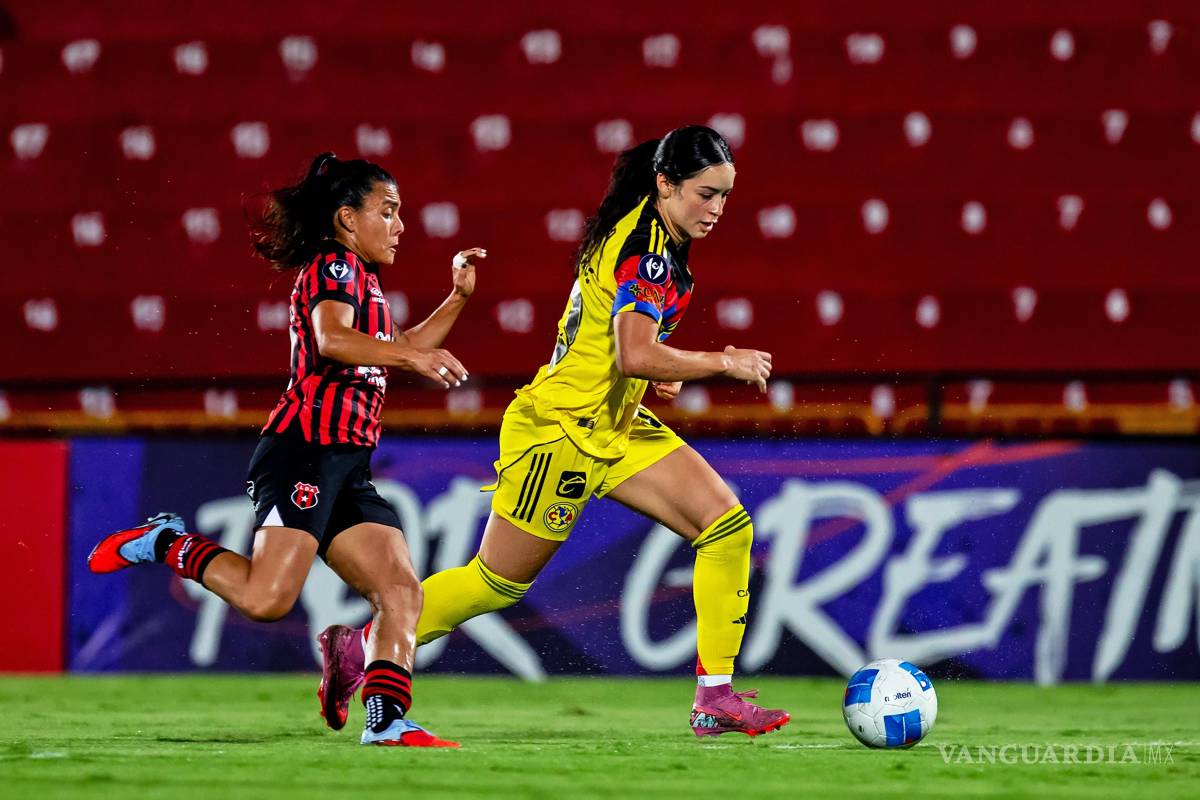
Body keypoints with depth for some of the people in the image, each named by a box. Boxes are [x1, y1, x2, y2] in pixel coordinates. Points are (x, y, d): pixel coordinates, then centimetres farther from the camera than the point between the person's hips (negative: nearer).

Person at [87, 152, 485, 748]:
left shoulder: (362, 281, 27)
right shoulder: (333, 267, -3)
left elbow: (395, 355, 43)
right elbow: (332, 339, -24)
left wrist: (457, 297, 35)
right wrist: (413, 353, -32)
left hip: (347, 468, 10)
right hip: (305, 450, -10)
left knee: (401, 592, -5)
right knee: (266, 598, -22)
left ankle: (387, 720, -10)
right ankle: (168, 545, -1)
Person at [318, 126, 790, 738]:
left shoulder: (658, 241, 8)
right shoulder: (645, 248, -23)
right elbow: (635, 354, -35)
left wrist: (655, 370, 8)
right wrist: (724, 362, -25)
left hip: (615, 427, 10)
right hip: (562, 429, -9)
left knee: (729, 526, -4)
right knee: (498, 582, 2)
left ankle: (716, 698, -2)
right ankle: (355, 649, 19)